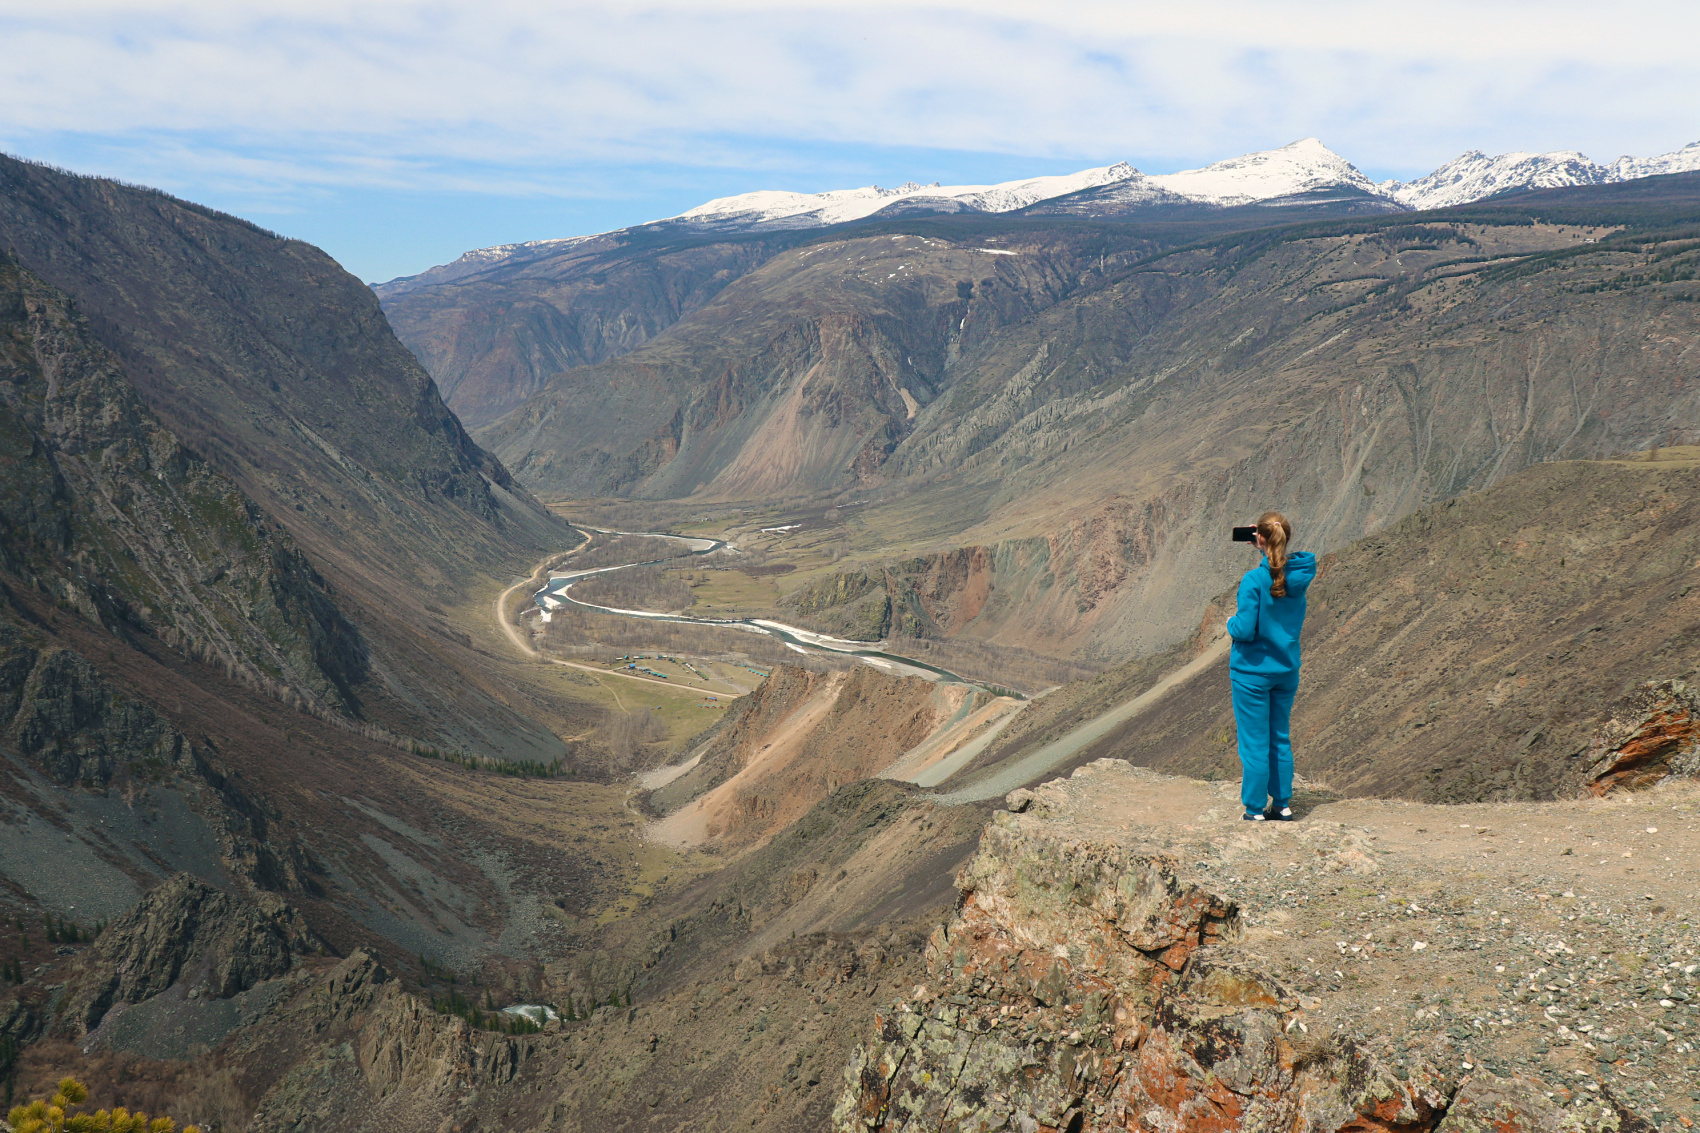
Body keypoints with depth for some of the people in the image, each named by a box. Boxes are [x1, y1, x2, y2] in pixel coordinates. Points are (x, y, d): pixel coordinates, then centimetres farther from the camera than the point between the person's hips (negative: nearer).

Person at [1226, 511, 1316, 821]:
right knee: (1280, 740, 18)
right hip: (1287, 668, 6)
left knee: (1255, 743, 4)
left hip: (1253, 671, -5)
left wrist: (1231, 622, 0)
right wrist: (1268, 553, 7)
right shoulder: (1300, 575, -4)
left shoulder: (1254, 580, -20)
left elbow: (1245, 630, -20)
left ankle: (1255, 809, 11)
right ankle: (1282, 804, 24)